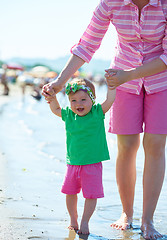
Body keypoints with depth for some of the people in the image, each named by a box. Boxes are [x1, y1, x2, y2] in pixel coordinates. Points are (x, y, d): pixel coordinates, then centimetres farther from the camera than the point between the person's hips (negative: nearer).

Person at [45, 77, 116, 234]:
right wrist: (52, 98, 3)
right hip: (73, 163, 4)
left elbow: (109, 100, -15)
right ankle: (73, 220, 33)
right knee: (70, 192, 14)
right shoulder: (69, 115, 2)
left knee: (91, 195, 0)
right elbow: (56, 109, 19)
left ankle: (85, 222, 16)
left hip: (92, 164, -3)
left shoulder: (97, 113, -7)